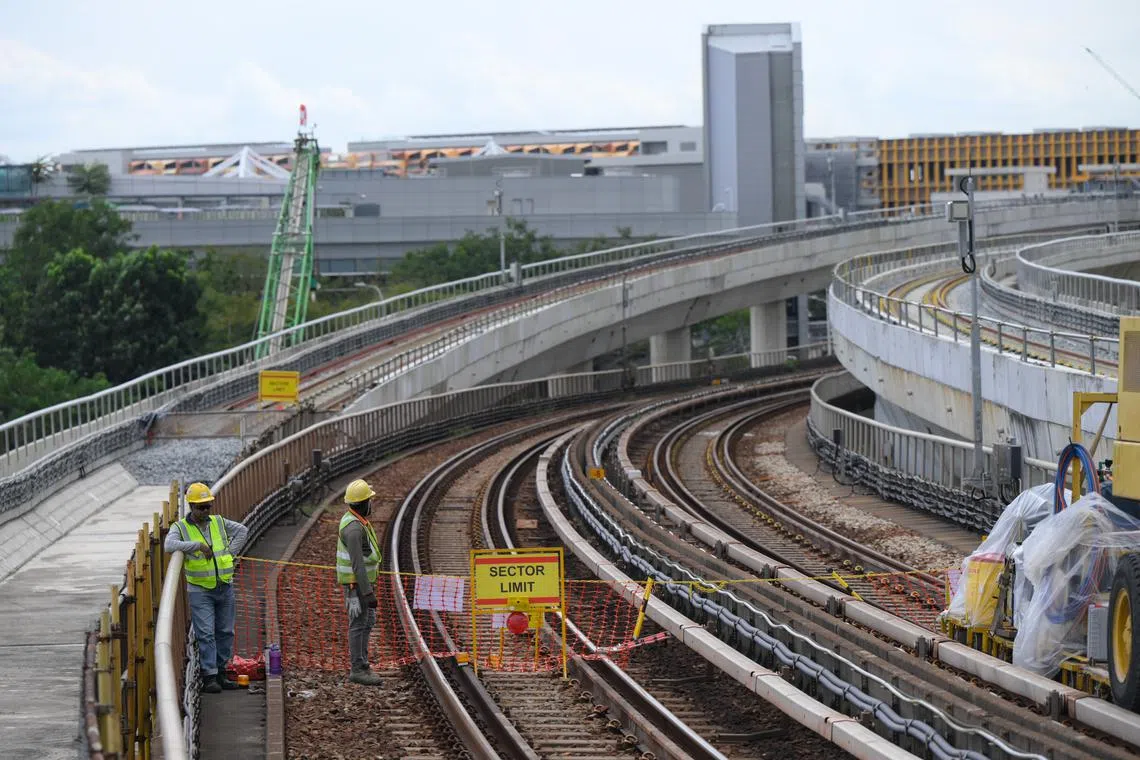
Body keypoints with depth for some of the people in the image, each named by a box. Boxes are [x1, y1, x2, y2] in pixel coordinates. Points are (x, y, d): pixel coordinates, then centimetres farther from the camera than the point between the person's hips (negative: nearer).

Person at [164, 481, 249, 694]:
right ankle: (209, 677, -7)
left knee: (225, 632, 8)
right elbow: (169, 545, -23)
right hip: (200, 590, -4)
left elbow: (242, 530, 14)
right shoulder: (180, 528, -6)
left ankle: (220, 674, 17)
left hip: (225, 587, 4)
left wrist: (230, 554, 2)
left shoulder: (219, 522, 6)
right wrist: (198, 545, -28)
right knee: (206, 634, -9)